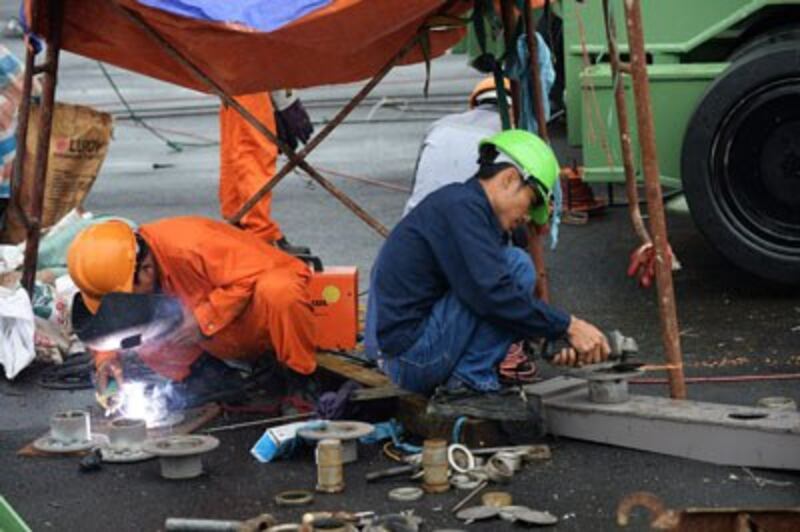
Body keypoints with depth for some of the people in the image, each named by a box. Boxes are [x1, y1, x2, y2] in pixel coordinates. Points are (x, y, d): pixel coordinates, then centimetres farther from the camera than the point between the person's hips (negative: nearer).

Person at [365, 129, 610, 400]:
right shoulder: (461, 205, -12)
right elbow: (493, 294, -22)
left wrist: (556, 339, 9)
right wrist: (568, 327, -15)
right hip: (413, 355, -10)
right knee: (517, 266, -11)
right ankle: (471, 380, -9)